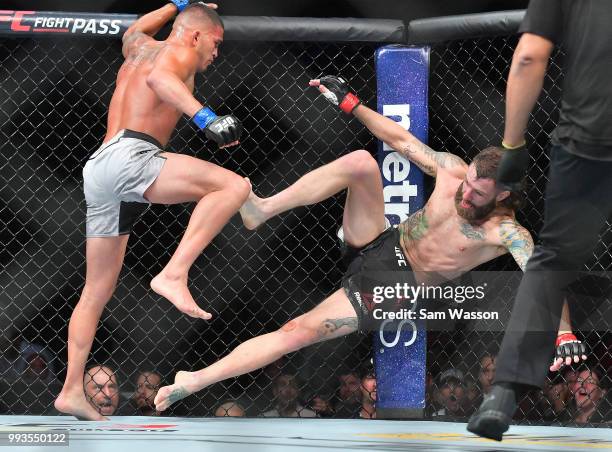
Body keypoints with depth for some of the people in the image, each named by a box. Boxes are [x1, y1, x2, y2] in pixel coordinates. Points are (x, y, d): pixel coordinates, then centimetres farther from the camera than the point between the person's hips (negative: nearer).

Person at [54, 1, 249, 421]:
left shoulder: (140, 48, 29)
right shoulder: (180, 53, 4)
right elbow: (159, 78, -20)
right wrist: (206, 117, -33)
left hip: (98, 171, 9)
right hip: (129, 156, -9)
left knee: (99, 291, 12)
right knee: (233, 186, -20)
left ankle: (72, 391, 10)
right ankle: (173, 275, -30)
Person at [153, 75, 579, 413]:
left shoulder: (505, 232, -21)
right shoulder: (452, 168, -7)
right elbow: (401, 139, 4)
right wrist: (351, 102, 1)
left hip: (397, 288, -5)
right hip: (380, 244, 5)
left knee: (300, 331, -23)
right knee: (361, 161, -22)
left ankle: (195, 381, -20)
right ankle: (260, 210, -26)